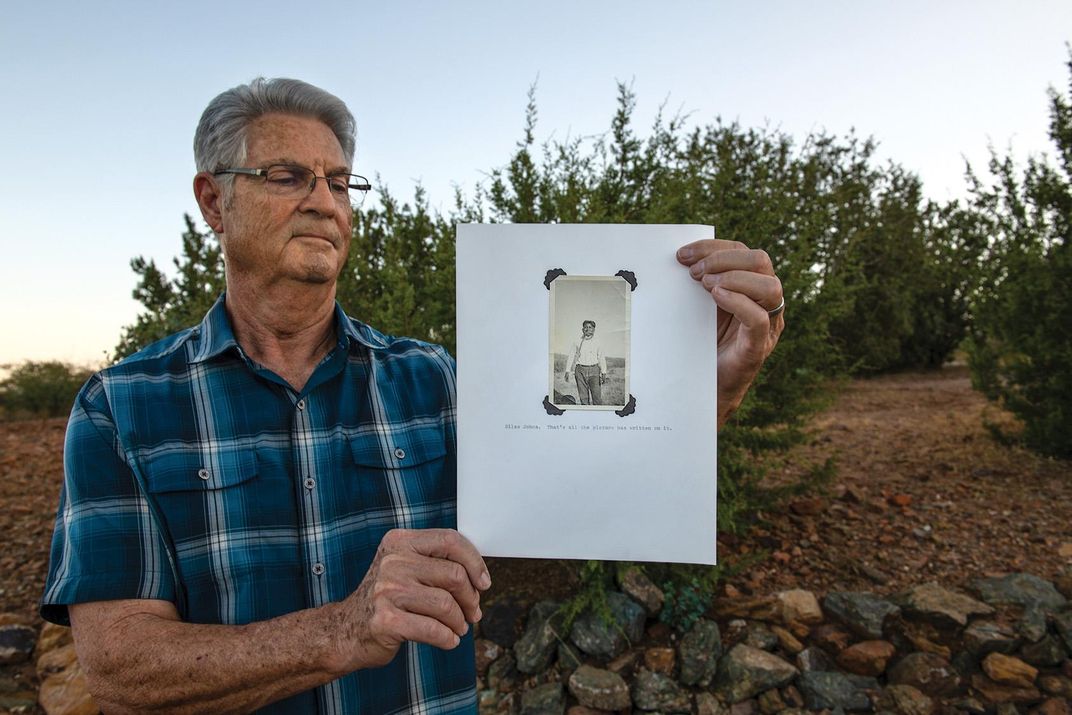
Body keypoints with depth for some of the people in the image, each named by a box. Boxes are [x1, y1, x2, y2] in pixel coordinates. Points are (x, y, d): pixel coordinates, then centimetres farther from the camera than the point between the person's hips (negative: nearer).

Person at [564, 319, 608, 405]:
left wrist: (604, 373, -6)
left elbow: (602, 358, 5)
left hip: (593, 370, 0)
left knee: (597, 395, -7)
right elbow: (570, 357, 9)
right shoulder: (577, 343, 8)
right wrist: (567, 371, -1)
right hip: (580, 370, 1)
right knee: (583, 396, 1)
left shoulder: (597, 343, 8)